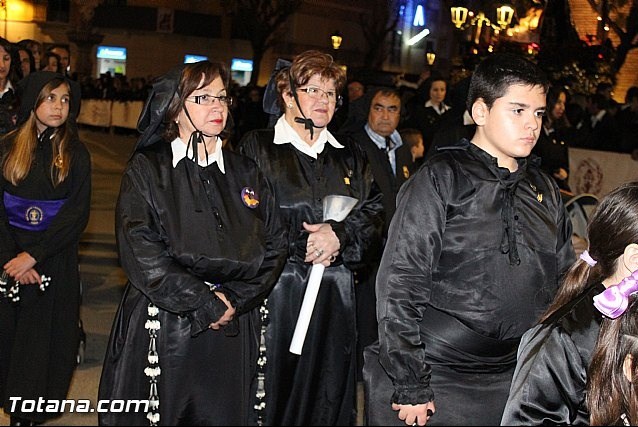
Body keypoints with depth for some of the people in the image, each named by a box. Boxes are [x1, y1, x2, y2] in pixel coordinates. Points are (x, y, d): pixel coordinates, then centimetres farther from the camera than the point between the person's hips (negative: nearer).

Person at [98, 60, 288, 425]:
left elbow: (275, 247, 4)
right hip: (162, 331, -2)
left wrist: (234, 300, -10)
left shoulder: (247, 174, 11)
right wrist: (205, 304, -15)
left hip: (232, 336, 3)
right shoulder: (147, 169, 1)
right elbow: (140, 251, -11)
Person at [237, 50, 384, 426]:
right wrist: (302, 246, -8)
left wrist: (340, 234, -13)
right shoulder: (257, 148, 1)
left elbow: (375, 212, 5)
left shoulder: (351, 158, 16)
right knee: (274, 395, 2)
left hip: (335, 299, 4)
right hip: (276, 295, -4)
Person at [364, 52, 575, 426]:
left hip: (515, 380, 5)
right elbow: (400, 285, -12)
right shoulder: (441, 178, -8)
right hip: (437, 383, -5)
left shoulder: (546, 191, 10)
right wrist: (409, 387, -14)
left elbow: (566, 284, 14)